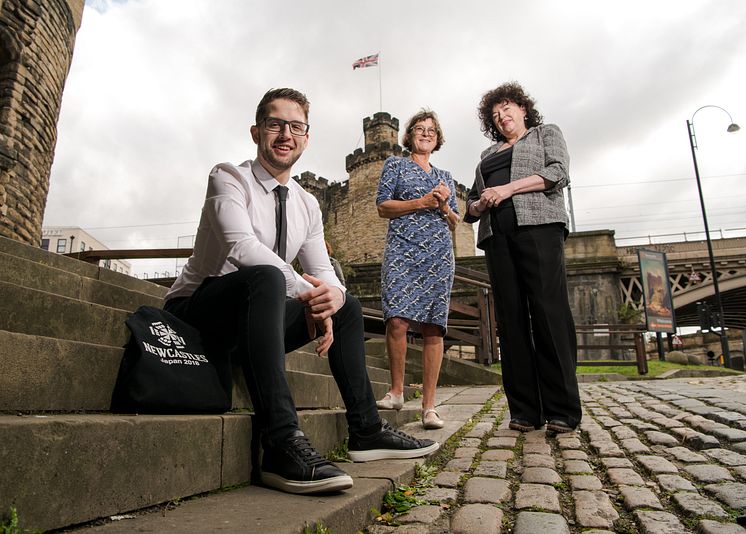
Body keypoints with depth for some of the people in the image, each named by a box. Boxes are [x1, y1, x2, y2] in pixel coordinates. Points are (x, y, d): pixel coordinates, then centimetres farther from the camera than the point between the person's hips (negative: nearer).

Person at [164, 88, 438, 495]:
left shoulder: (307, 205, 9)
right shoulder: (228, 178, -10)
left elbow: (323, 272, 4)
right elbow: (242, 245, -28)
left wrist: (332, 296, -20)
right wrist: (304, 291, -32)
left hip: (257, 316, 7)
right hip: (199, 313, -7)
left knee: (348, 306, 8)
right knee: (266, 277, -36)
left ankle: (366, 431, 10)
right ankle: (283, 447, -40)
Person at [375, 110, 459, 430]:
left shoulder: (445, 177, 25)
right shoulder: (395, 165, 15)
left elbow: (454, 223, 22)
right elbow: (383, 207, 3)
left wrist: (443, 205, 1)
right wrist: (422, 202, -6)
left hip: (439, 252, 3)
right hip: (403, 249, -3)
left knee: (433, 327, -5)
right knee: (397, 320, -19)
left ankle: (429, 405, -1)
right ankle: (397, 391, 0)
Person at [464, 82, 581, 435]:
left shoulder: (547, 133, 21)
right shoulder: (489, 154, 32)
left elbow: (558, 173, 1)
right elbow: (472, 204, 28)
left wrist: (508, 188, -10)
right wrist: (480, 204, 3)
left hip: (537, 226, -4)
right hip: (497, 235, 5)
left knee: (549, 312, -13)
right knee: (511, 318, -5)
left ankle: (562, 411, -11)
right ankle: (524, 411, -3)